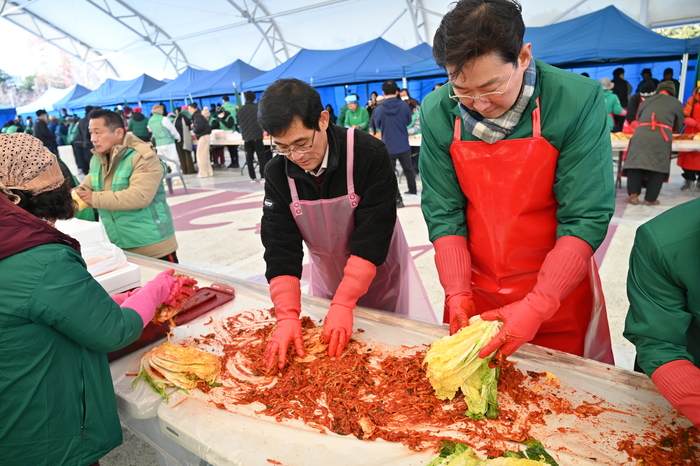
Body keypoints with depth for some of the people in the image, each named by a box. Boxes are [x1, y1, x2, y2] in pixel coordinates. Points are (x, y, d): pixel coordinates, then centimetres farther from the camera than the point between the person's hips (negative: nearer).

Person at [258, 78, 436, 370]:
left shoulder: (369, 154, -26)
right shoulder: (278, 173, -14)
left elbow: (371, 238, -27)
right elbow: (280, 247, -17)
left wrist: (343, 305, -30)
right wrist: (288, 315, -26)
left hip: (381, 268, -3)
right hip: (327, 276, 3)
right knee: (329, 343, 19)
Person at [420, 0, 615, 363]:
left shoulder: (579, 101, -18)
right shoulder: (437, 113, -11)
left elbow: (586, 218, -19)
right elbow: (443, 213, -10)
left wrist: (536, 307, -25)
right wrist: (458, 294, -16)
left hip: (558, 292, -1)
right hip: (475, 292, 2)